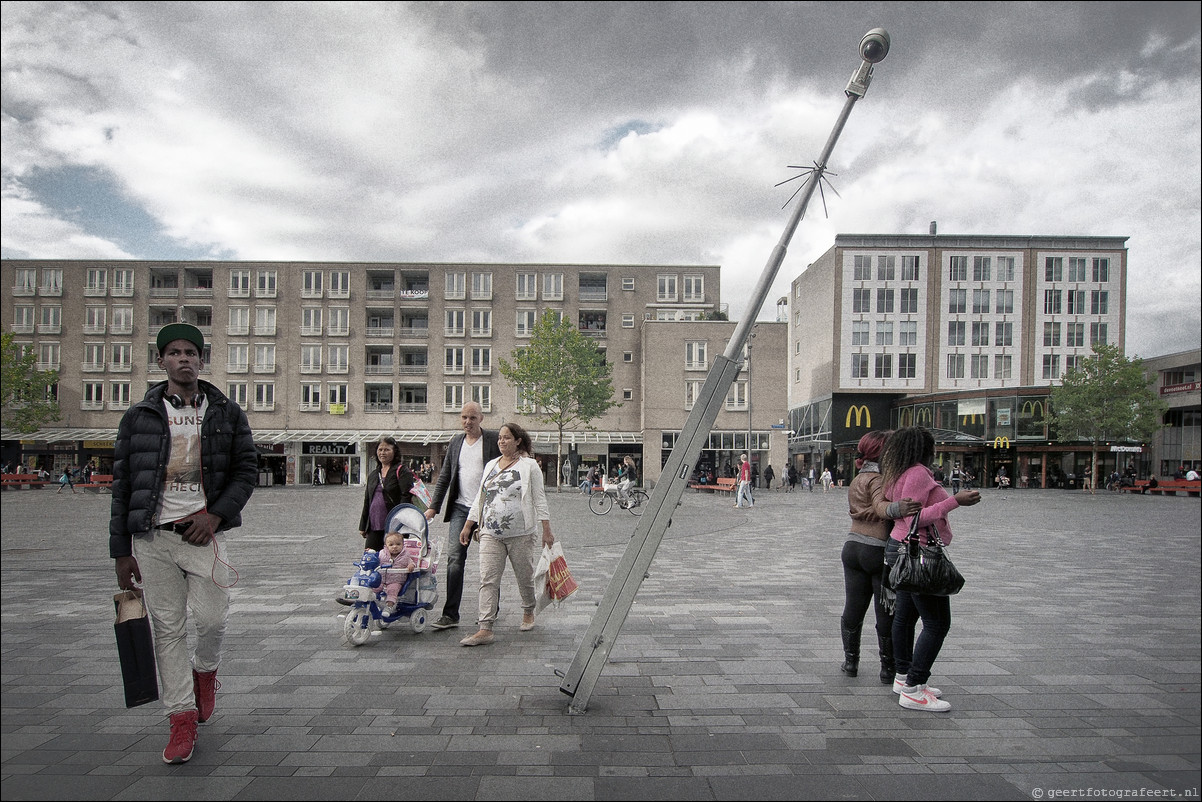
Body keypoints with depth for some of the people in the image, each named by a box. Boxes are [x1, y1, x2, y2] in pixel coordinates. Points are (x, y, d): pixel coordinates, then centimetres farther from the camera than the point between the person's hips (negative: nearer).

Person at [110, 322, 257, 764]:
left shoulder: (227, 413, 7)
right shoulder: (139, 416, 6)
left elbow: (247, 469, 6)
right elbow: (123, 484, 7)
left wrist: (216, 514, -9)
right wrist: (121, 550, 4)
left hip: (204, 531, 0)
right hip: (152, 536, 1)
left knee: (211, 619, -5)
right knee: (167, 628, 4)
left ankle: (205, 670, 30)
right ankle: (182, 717, 15)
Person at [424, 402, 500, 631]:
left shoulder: (494, 440, -2)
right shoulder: (455, 442, 13)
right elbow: (444, 476, 16)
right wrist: (433, 507, 10)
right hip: (460, 508, 4)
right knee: (454, 558, -5)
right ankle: (450, 614, -2)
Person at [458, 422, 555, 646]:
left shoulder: (529, 466, 0)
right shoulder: (491, 465, 14)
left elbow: (539, 499, -1)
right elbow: (480, 498, 19)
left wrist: (546, 530, -6)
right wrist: (468, 526, 16)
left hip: (521, 534, -4)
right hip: (491, 534, 4)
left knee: (525, 577, 10)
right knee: (488, 580, -6)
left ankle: (528, 612, 36)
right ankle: (485, 629, -7)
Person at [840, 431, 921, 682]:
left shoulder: (858, 480, 14)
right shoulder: (880, 477, -13)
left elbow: (859, 510, 1)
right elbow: (881, 506, -31)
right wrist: (896, 509, -50)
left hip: (853, 548, 8)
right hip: (880, 551, -8)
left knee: (853, 607, 11)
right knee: (886, 611, 3)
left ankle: (850, 661, 19)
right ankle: (888, 668, 11)